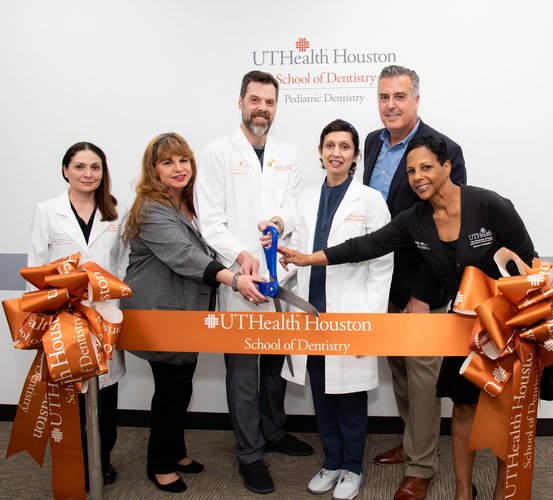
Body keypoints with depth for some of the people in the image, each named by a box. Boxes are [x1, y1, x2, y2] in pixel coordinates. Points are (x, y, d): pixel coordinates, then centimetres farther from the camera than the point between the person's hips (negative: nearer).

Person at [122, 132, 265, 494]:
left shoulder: (190, 203, 10)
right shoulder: (152, 210, -18)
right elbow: (183, 255, -32)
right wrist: (234, 280, -42)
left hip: (188, 312, 8)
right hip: (161, 313, -8)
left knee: (181, 385, 15)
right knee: (172, 387, 0)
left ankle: (176, 452, 32)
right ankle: (160, 464, 18)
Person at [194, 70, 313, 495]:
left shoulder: (289, 155, 13)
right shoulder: (219, 153, -1)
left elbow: (296, 204, 5)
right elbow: (210, 219, -7)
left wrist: (282, 220, -18)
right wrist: (239, 254, -21)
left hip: (281, 274, 5)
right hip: (239, 277, -4)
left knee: (276, 360, 17)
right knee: (243, 367, 3)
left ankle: (274, 430, 37)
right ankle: (250, 454, 16)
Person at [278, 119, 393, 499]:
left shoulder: (370, 200, -4)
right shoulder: (307, 199, 10)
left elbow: (382, 265, -8)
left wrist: (370, 321, -12)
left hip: (350, 315, -4)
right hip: (312, 313, 5)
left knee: (350, 396, 7)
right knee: (321, 394, 14)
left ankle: (352, 468, 26)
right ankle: (331, 463, 31)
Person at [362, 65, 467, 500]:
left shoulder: (444, 151, -16)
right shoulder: (374, 142, 6)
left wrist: (423, 295, -17)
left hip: (420, 287, -7)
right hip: (382, 280, 7)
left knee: (421, 373, 3)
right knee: (398, 367, 18)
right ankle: (412, 441, 36)